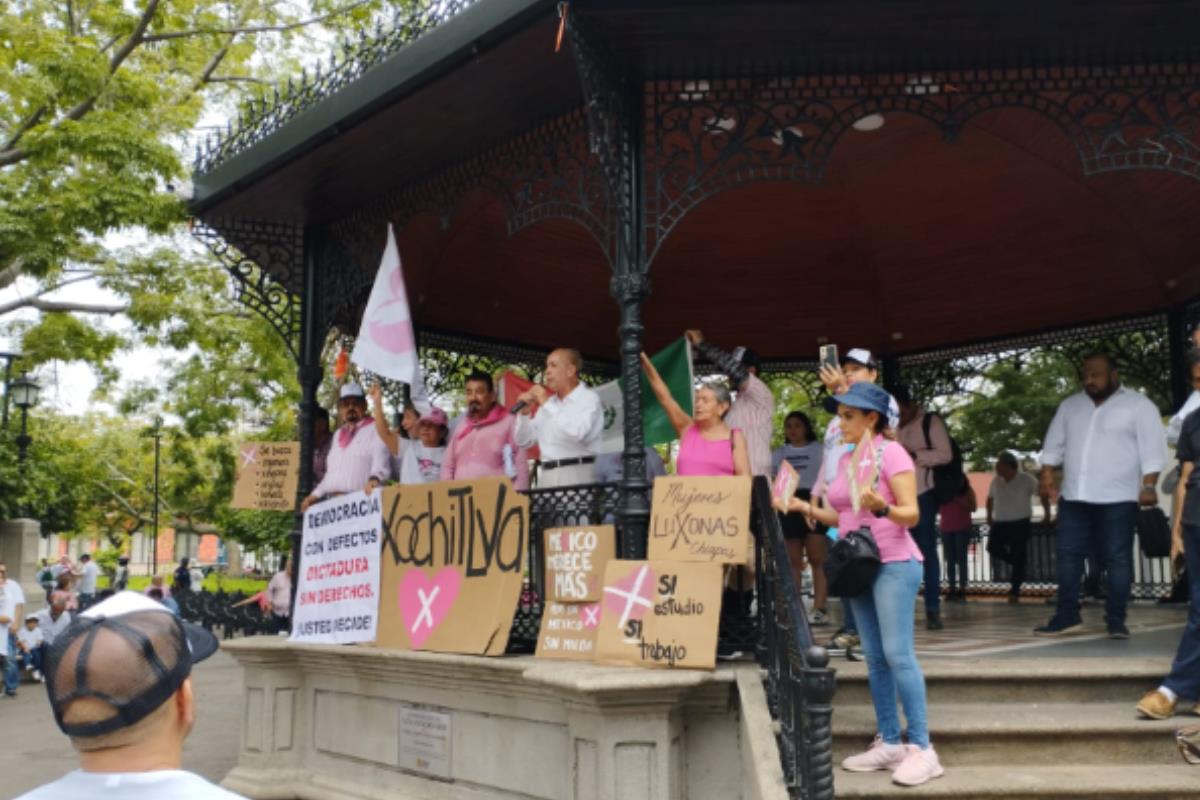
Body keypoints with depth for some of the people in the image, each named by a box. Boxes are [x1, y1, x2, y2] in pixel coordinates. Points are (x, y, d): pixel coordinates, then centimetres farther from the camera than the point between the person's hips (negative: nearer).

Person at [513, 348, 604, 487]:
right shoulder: (549, 403, 18)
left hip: (578, 474, -6)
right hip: (547, 476, 6)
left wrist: (546, 403, -12)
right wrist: (524, 413, 2)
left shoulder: (589, 399, 0)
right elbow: (524, 441, 20)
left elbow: (577, 433, -20)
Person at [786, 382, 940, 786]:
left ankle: (921, 748, -5)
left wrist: (882, 508, -32)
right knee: (874, 658, 8)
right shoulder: (846, 459, 12)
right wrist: (807, 509, 7)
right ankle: (889, 742, 15)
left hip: (894, 564, -8)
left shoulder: (891, 452, -10)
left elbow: (911, 514, -14)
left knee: (898, 654, -11)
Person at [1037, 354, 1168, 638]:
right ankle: (1067, 615, 12)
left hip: (1117, 499, -5)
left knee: (1118, 559, 0)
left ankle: (1116, 620, 7)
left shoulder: (1138, 406, -1)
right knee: (1068, 555, 4)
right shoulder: (1069, 406, 14)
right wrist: (1047, 474, 4)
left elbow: (1152, 447, -7)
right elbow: (1055, 443, 16)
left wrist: (1149, 486, -16)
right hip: (1074, 498, 5)